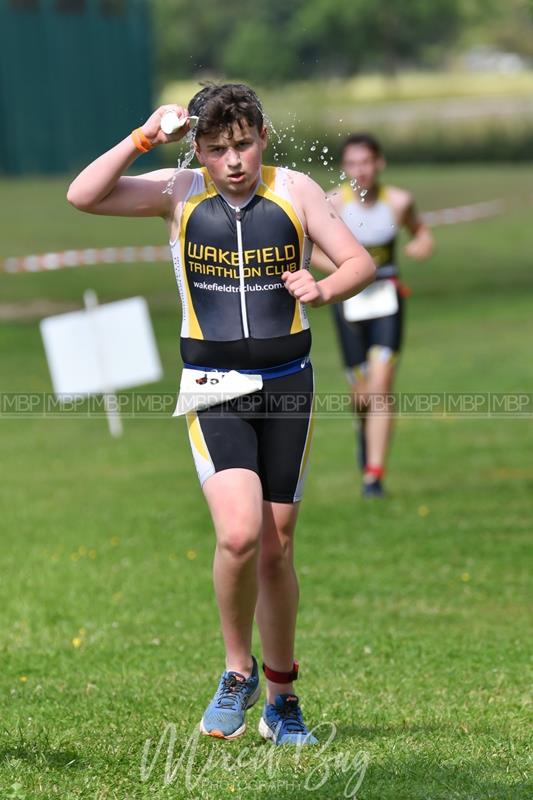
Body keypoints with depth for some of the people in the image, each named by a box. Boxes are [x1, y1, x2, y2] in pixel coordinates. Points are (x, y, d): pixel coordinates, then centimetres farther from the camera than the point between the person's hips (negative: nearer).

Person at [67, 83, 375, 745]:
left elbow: (360, 262, 2)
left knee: (275, 549, 7)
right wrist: (143, 139, -19)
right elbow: (83, 196, -11)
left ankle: (281, 695, 24)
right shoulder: (179, 193, -1)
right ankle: (238, 669, 4)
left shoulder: (295, 192, 0)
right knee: (238, 535, -21)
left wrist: (322, 289, -19)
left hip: (286, 386, 1)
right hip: (213, 388, -1)